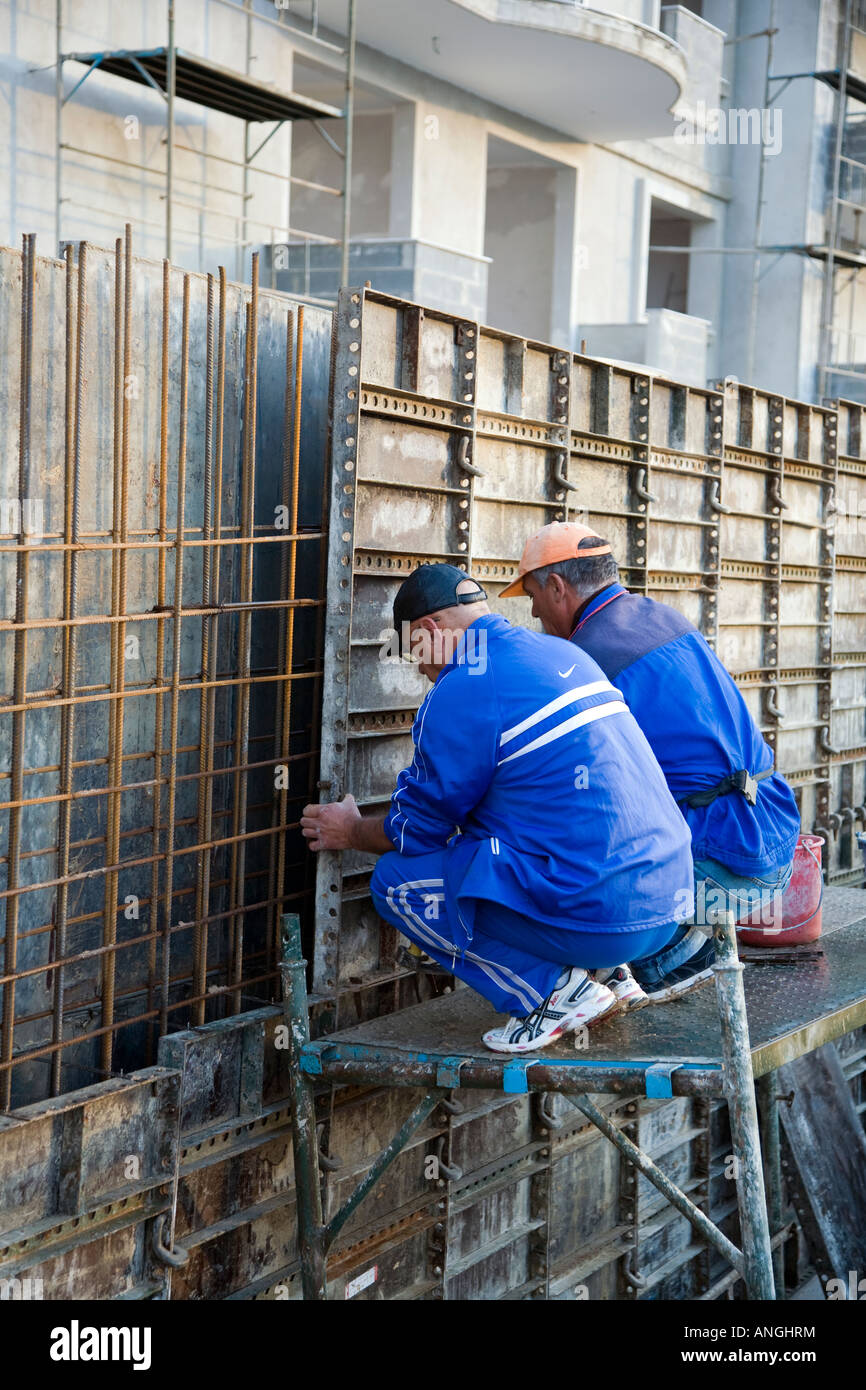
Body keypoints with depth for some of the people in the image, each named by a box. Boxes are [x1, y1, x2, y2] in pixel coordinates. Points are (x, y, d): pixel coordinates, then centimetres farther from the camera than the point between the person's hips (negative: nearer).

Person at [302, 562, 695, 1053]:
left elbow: (418, 830, 2)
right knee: (474, 839, 29)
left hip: (596, 916, -9)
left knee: (395, 880, 3)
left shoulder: (461, 692, -10)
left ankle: (554, 989, -2)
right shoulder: (565, 655, 15)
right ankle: (602, 972, 16)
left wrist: (351, 832, 24)